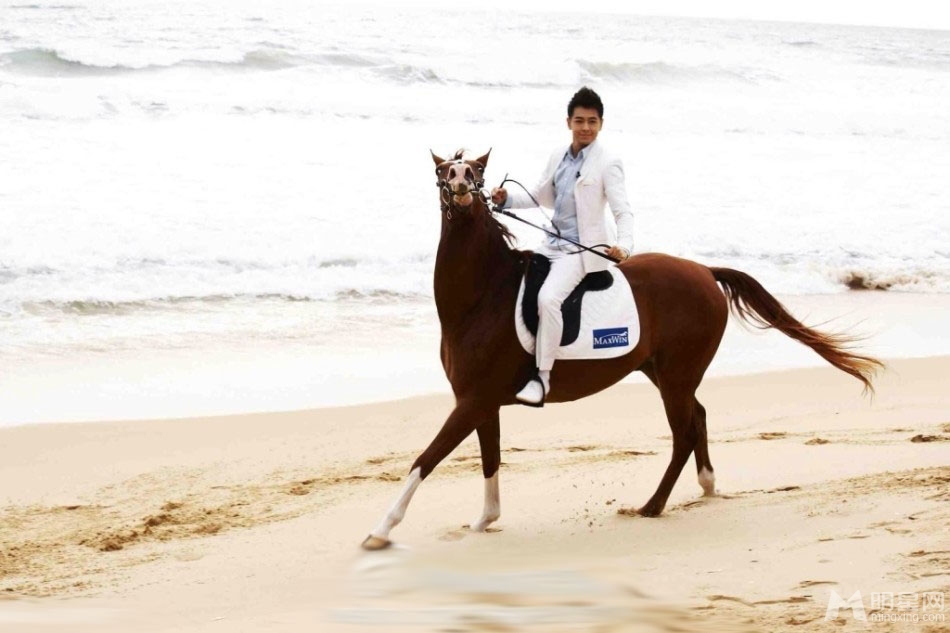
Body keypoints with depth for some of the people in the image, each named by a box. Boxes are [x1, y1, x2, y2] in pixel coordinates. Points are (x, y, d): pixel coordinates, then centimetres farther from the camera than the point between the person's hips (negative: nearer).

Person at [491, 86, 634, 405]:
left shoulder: (607, 164, -9)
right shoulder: (559, 157, 10)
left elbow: (623, 211, -16)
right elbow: (540, 197, 22)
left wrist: (623, 245, -35)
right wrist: (507, 198, 4)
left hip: (582, 251, -8)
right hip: (552, 246, 8)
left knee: (548, 297, -30)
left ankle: (542, 376, -24)